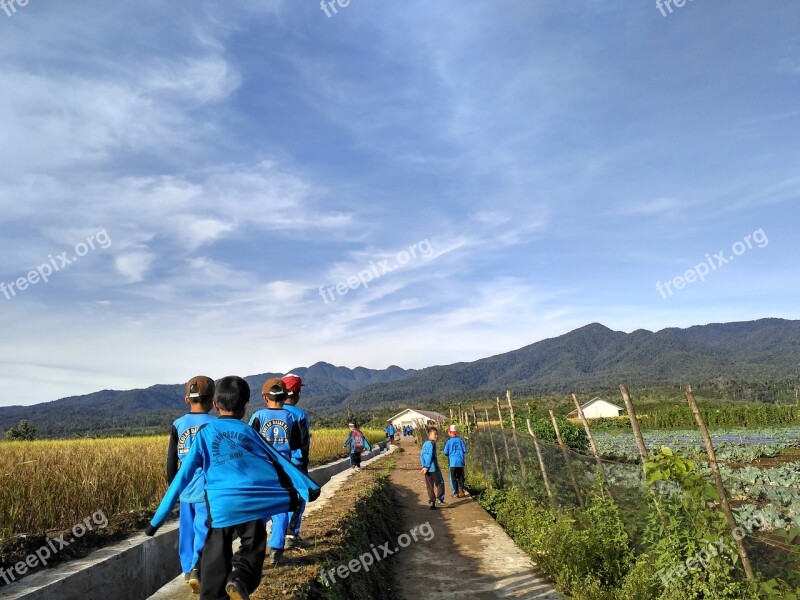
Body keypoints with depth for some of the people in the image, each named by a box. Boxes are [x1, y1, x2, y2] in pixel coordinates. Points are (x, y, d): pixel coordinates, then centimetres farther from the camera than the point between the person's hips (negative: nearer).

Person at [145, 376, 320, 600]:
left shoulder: (205, 433, 11)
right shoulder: (249, 431, 15)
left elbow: (183, 476, 8)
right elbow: (279, 463, 15)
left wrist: (158, 519, 14)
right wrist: (309, 488, 18)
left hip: (220, 507, 0)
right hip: (252, 503, 1)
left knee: (215, 567, 13)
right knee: (252, 551, 16)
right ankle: (241, 581, -12)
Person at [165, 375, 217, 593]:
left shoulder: (178, 425, 3)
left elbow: (171, 459, 7)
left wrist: (172, 485, 20)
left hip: (185, 489, 4)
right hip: (208, 489, -4)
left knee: (187, 531, 18)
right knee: (204, 530, -1)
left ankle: (188, 570, 29)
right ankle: (197, 569, -19)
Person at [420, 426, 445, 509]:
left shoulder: (425, 444, 14)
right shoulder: (431, 443, -13)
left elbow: (421, 455, 13)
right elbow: (430, 455, -18)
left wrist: (424, 466, 6)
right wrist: (427, 467, -16)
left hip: (427, 469, 7)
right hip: (434, 468, -7)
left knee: (429, 486, 9)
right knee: (440, 483, 7)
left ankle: (431, 501, 8)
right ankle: (440, 499, 4)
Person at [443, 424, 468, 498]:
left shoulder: (449, 441, -7)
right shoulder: (461, 440, -2)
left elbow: (446, 452, -4)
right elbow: (464, 450, 2)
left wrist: (443, 452, 18)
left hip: (453, 462, -2)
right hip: (460, 462, 2)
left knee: (453, 478, 8)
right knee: (460, 477, 14)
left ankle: (456, 492, 7)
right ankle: (461, 490, 1)